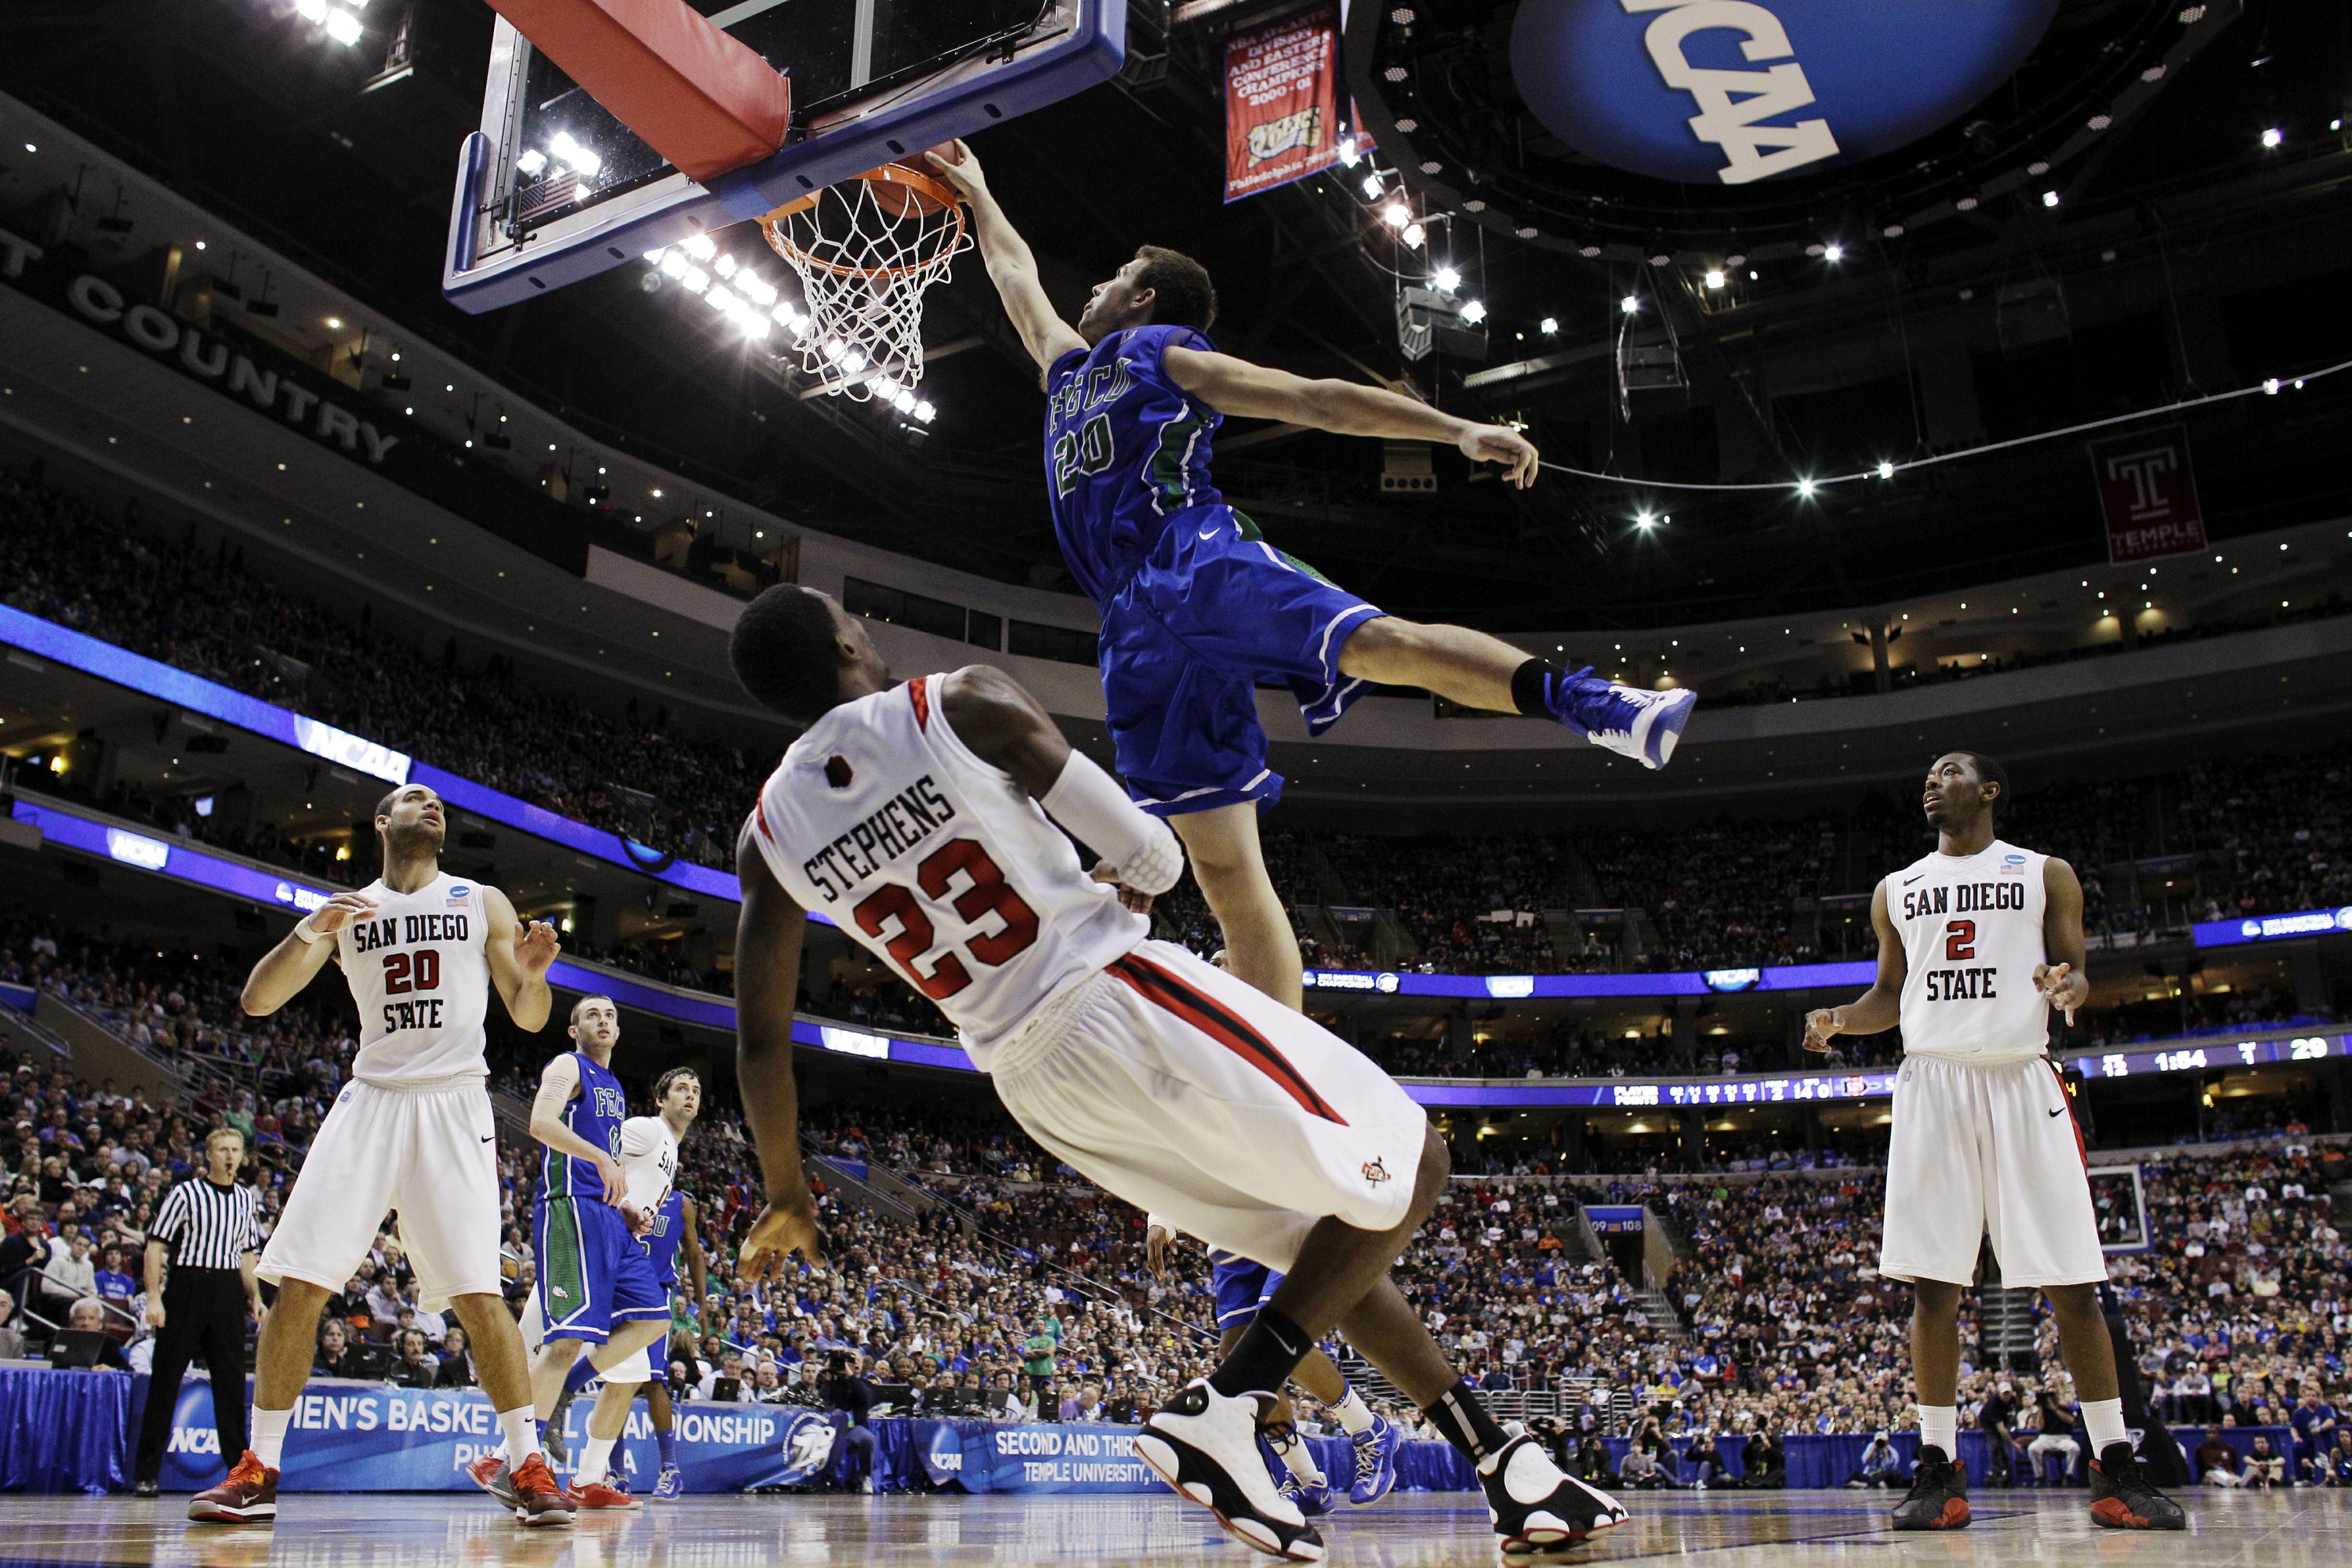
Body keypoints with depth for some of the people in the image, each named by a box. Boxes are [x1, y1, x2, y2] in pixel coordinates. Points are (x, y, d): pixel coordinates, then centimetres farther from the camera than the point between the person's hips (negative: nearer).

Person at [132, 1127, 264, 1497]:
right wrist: (154, 1298, -12)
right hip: (186, 1287, -4)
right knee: (165, 1379, 0)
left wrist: (254, 1297, 11)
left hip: (228, 1292, 4)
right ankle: (146, 1473, 7)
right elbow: (155, 1246, -4)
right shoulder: (185, 1193, -2)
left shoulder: (247, 1199, 13)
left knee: (232, 1379, 5)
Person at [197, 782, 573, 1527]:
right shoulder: (345, 909, 12)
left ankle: (527, 1469, -2)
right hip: (371, 1097, 2)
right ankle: (258, 1473, 10)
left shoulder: (482, 902, 9)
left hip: (454, 1102, -2)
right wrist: (310, 932, -14)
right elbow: (257, 1000, 4)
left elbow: (529, 1019, 8)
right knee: (298, 1284, -4)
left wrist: (534, 974, -16)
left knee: (479, 1295, -11)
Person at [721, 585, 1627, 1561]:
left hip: (1033, 1080, 7)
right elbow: (1151, 858, -9)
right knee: (1411, 1172, 4)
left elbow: (760, 1043, 7)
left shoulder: (768, 833, 4)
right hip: (1120, 999, -7)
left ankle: (1504, 1463, 22)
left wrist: (786, 1198, 21)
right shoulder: (965, 703, -9)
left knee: (1329, 1240, 20)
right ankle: (1221, 1411, -6)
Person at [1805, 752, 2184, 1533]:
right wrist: (1839, 1020, 1)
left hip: (2021, 1082, -2)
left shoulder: (2047, 875, 9)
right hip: (1932, 1084, 2)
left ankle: (2117, 1468, 7)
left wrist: (2067, 986, -16)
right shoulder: (1897, 891, 17)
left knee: (2071, 1281, -2)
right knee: (1932, 1281, 0)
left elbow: (2077, 976, 8)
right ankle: (1939, 1469, 5)